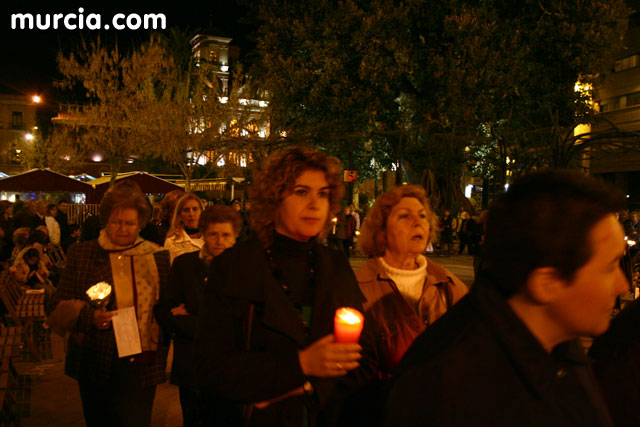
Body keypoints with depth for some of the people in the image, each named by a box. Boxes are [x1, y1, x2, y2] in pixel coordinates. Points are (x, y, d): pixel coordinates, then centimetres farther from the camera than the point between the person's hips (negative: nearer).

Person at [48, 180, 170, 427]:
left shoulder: (158, 257, 3)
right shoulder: (81, 254, 3)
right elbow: (60, 305, 1)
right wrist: (89, 317, -18)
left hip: (141, 364, -1)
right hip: (96, 366, 1)